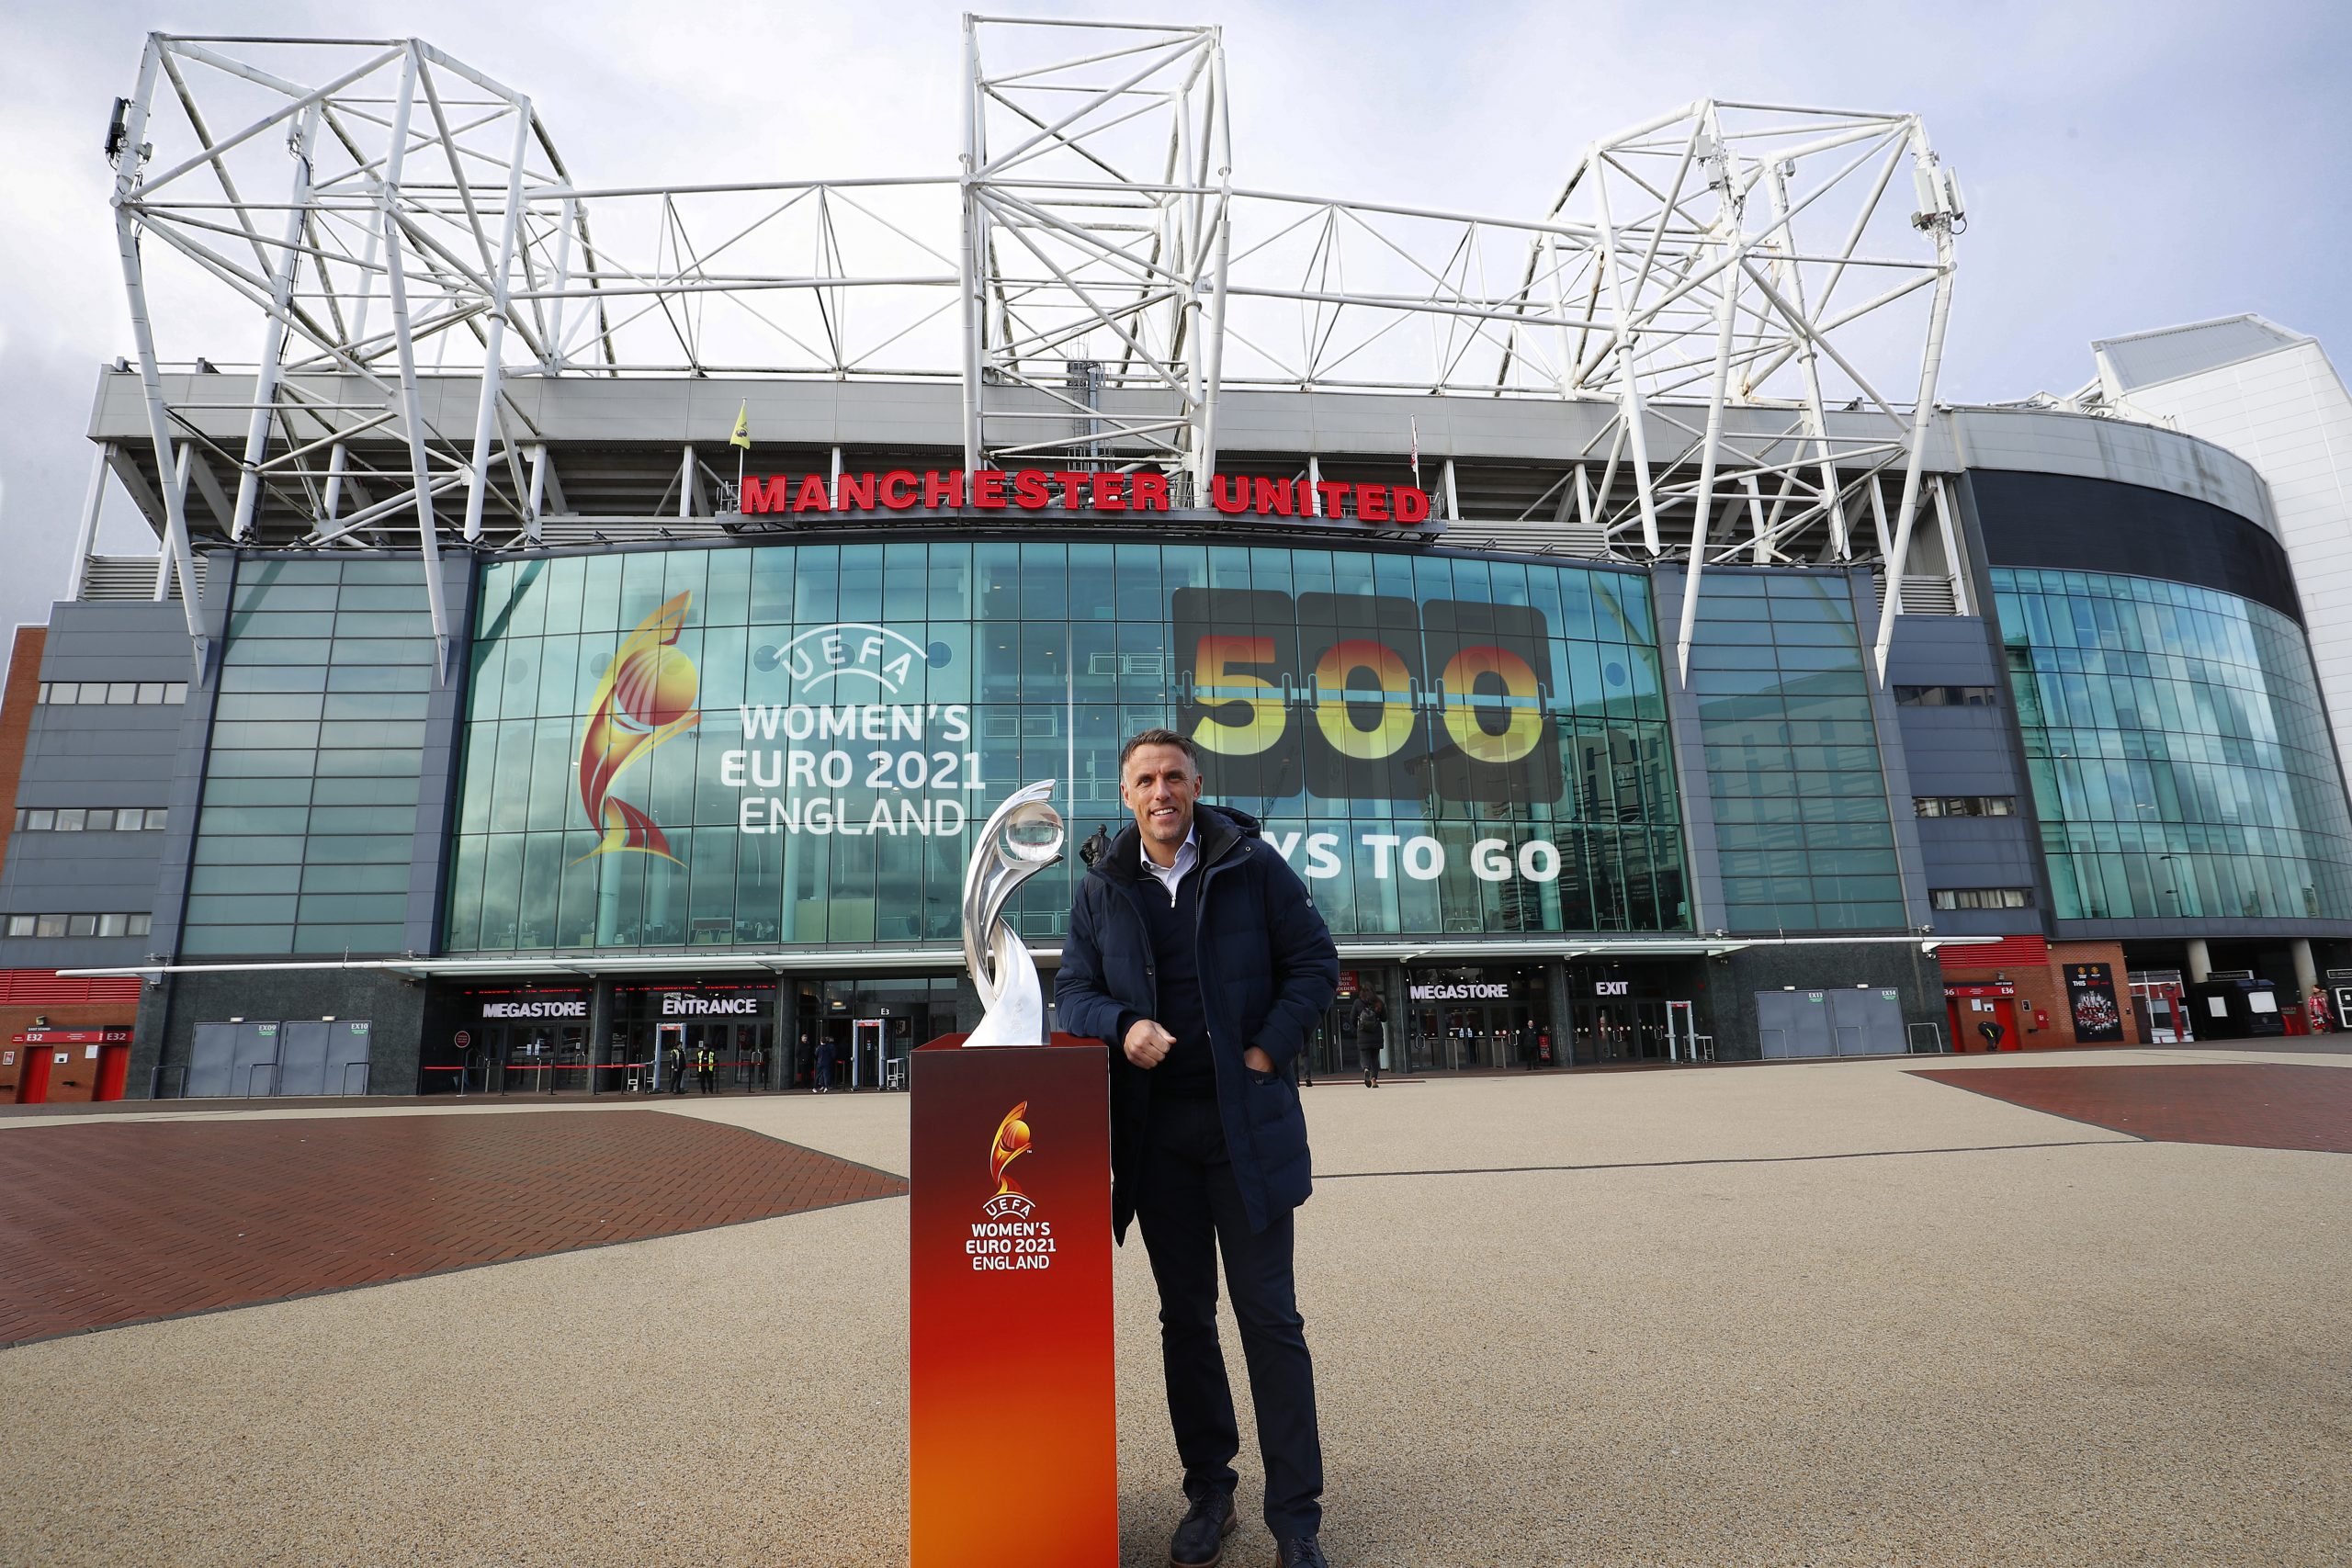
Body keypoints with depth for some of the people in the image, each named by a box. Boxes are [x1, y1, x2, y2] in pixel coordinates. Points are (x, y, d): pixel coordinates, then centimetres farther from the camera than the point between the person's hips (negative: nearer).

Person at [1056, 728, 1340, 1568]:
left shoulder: (1253, 864, -2)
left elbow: (1315, 962, 1)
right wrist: (1123, 1026, -16)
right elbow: (1073, 990, 5)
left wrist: (1269, 1050, -9)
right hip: (1157, 1130, 3)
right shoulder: (1100, 887, 5)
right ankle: (1208, 1492, 30)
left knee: (1269, 1315, 2)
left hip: (1248, 1122, -2)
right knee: (1185, 1316, 13)